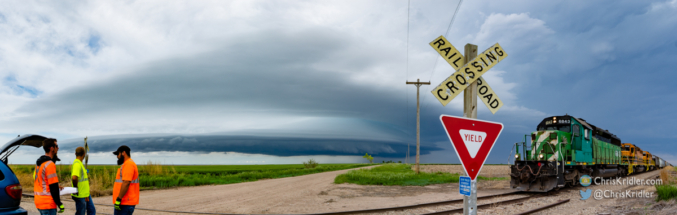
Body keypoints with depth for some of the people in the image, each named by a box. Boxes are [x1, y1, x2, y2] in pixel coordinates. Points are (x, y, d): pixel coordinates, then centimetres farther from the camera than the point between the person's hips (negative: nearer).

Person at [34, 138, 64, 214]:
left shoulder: (39, 163, 12)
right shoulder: (50, 164, -17)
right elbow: (53, 187, -18)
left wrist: (56, 187, 25)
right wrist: (59, 204, -13)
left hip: (39, 201, 10)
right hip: (48, 203, -10)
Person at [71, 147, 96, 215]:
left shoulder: (80, 163, 11)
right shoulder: (77, 164, -20)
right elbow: (74, 178, -33)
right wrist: (76, 189, -22)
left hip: (86, 194, 9)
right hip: (80, 195, -9)